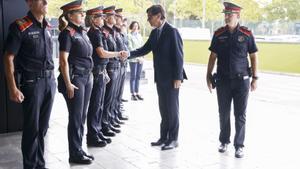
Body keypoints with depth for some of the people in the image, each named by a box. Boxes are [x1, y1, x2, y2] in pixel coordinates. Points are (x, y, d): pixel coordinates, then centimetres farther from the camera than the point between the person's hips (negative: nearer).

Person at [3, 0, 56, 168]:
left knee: (43, 127, 13)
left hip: (49, 81, 6)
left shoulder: (47, 27, 10)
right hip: (32, 82, -6)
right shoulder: (20, 27, -9)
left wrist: (52, 79, 13)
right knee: (32, 128, 3)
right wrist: (13, 88, -14)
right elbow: (9, 58, -10)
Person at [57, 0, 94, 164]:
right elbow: (63, 60, -15)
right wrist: (68, 84, -19)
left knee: (82, 116, 12)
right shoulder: (67, 33, -11)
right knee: (75, 117, -1)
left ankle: (79, 149, 23)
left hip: (87, 78, 8)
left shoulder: (83, 32, 13)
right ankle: (75, 154, 10)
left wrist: (90, 76, 15)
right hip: (75, 78, -8)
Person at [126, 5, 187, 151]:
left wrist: (178, 77, -18)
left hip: (171, 77, -7)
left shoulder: (172, 31, -13)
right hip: (160, 77, 7)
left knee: (172, 108, 2)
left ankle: (173, 139, 13)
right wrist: (129, 54, -7)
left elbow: (178, 55, -16)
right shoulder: (154, 33, 9)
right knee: (163, 108, 14)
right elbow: (145, 49, 10)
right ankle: (164, 137, 24)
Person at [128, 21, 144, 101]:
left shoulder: (139, 35, 15)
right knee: (133, 76, -3)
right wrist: (137, 57, -13)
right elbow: (130, 48, -9)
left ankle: (137, 93, 13)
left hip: (140, 59, 6)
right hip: (133, 59, -6)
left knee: (138, 76, 8)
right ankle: (133, 94, 1)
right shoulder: (129, 36, -3)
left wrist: (142, 57, 3)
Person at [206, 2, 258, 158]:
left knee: (240, 115, 3)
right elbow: (213, 56, 8)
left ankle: (239, 145, 13)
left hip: (241, 80, -2)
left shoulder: (246, 34, -3)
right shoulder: (219, 34, 2)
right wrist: (209, 76, 6)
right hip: (223, 80, 2)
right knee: (223, 113, 10)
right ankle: (224, 141, 26)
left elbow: (253, 57, 2)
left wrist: (255, 78, -1)